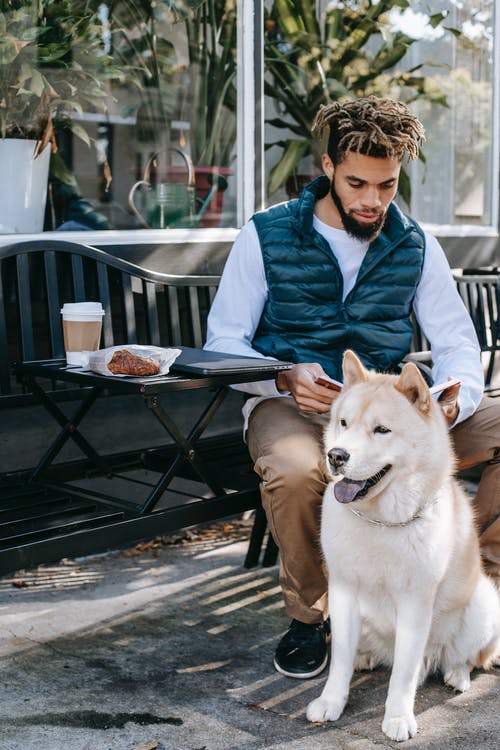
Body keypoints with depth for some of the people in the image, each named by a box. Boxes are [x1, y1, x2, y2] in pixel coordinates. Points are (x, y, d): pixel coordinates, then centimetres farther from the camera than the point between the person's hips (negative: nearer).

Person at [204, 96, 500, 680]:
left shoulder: (415, 247, 9)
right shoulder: (267, 236, 0)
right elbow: (222, 344, -1)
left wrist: (452, 402, -17)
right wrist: (286, 378, -22)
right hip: (290, 405, -3)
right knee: (295, 472, -39)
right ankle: (308, 616, -9)